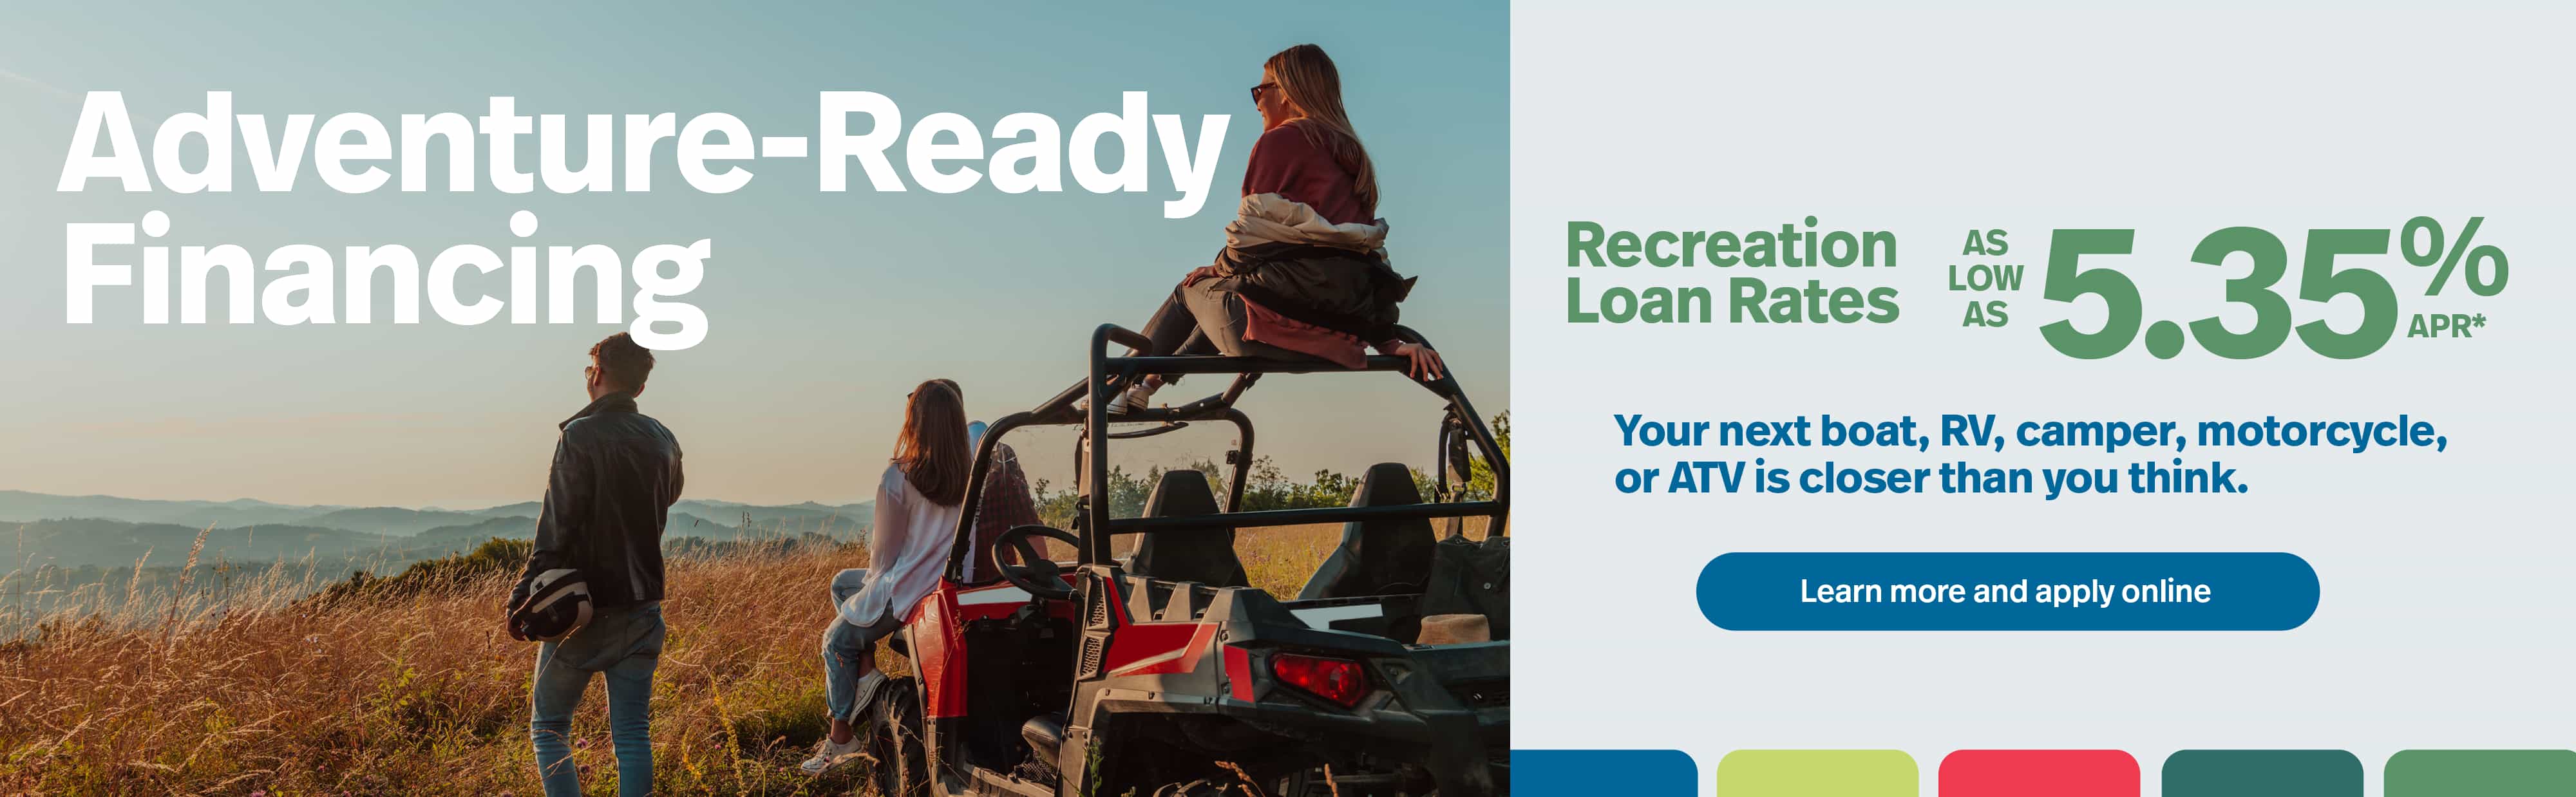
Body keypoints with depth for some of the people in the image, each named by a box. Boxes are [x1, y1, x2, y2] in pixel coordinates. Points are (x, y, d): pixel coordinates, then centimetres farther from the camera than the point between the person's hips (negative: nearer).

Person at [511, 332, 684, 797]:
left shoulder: (581, 435, -13)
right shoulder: (664, 441, 6)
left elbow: (557, 529, -16)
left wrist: (523, 599, -12)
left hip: (583, 609, -5)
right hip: (642, 607, 5)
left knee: (548, 727, 8)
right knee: (632, 733, 7)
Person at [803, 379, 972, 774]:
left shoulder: (898, 479, -17)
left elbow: (884, 551, -7)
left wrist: (875, 581, 16)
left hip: (907, 592, -6)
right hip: (957, 584, 6)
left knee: (837, 640, 20)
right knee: (842, 582, 28)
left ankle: (841, 738, 20)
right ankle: (865, 670, 18)